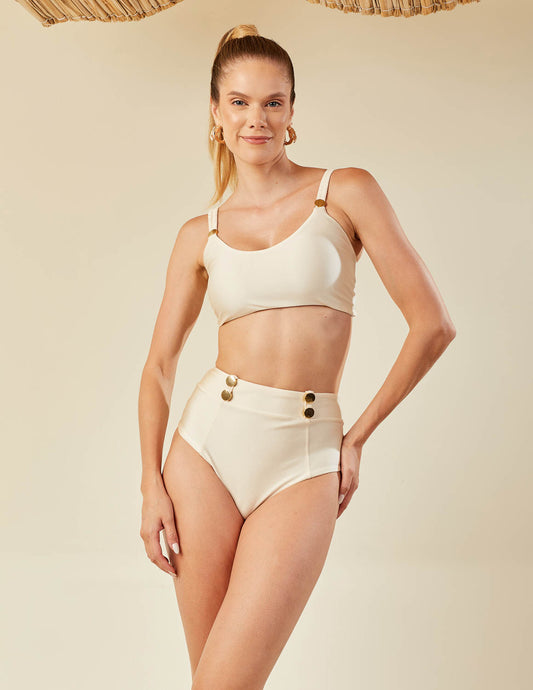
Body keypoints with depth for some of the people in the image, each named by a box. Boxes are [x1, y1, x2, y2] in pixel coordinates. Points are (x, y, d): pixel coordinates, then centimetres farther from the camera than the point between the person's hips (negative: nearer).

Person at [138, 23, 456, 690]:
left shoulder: (346, 191, 0)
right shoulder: (200, 235, 8)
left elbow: (433, 324, -2)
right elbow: (159, 365, 12)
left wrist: (357, 435, 1)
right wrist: (151, 484, 1)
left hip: (303, 461, -2)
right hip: (207, 442, 3)